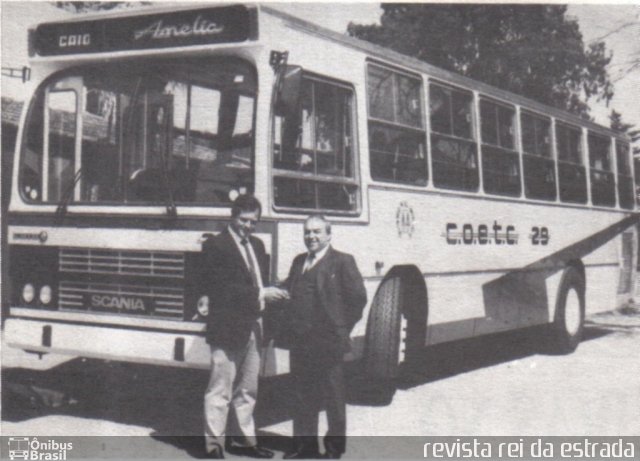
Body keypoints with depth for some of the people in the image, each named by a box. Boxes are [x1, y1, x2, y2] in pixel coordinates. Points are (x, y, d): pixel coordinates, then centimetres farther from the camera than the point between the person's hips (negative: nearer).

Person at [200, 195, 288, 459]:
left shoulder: (257, 245, 16)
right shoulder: (215, 246, -9)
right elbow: (218, 288, -18)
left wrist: (270, 294, 1)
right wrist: (259, 294, -21)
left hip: (253, 328, 8)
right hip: (227, 330, -8)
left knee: (247, 390, 16)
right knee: (220, 392, -2)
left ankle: (243, 439, 28)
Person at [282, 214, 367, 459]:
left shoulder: (342, 262, -6)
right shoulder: (298, 262, 14)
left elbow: (358, 297, -9)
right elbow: (288, 292, 15)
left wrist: (342, 328, -7)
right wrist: (292, 326, 4)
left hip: (328, 341, -6)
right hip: (300, 340, 6)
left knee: (333, 395, 5)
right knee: (302, 395, 12)